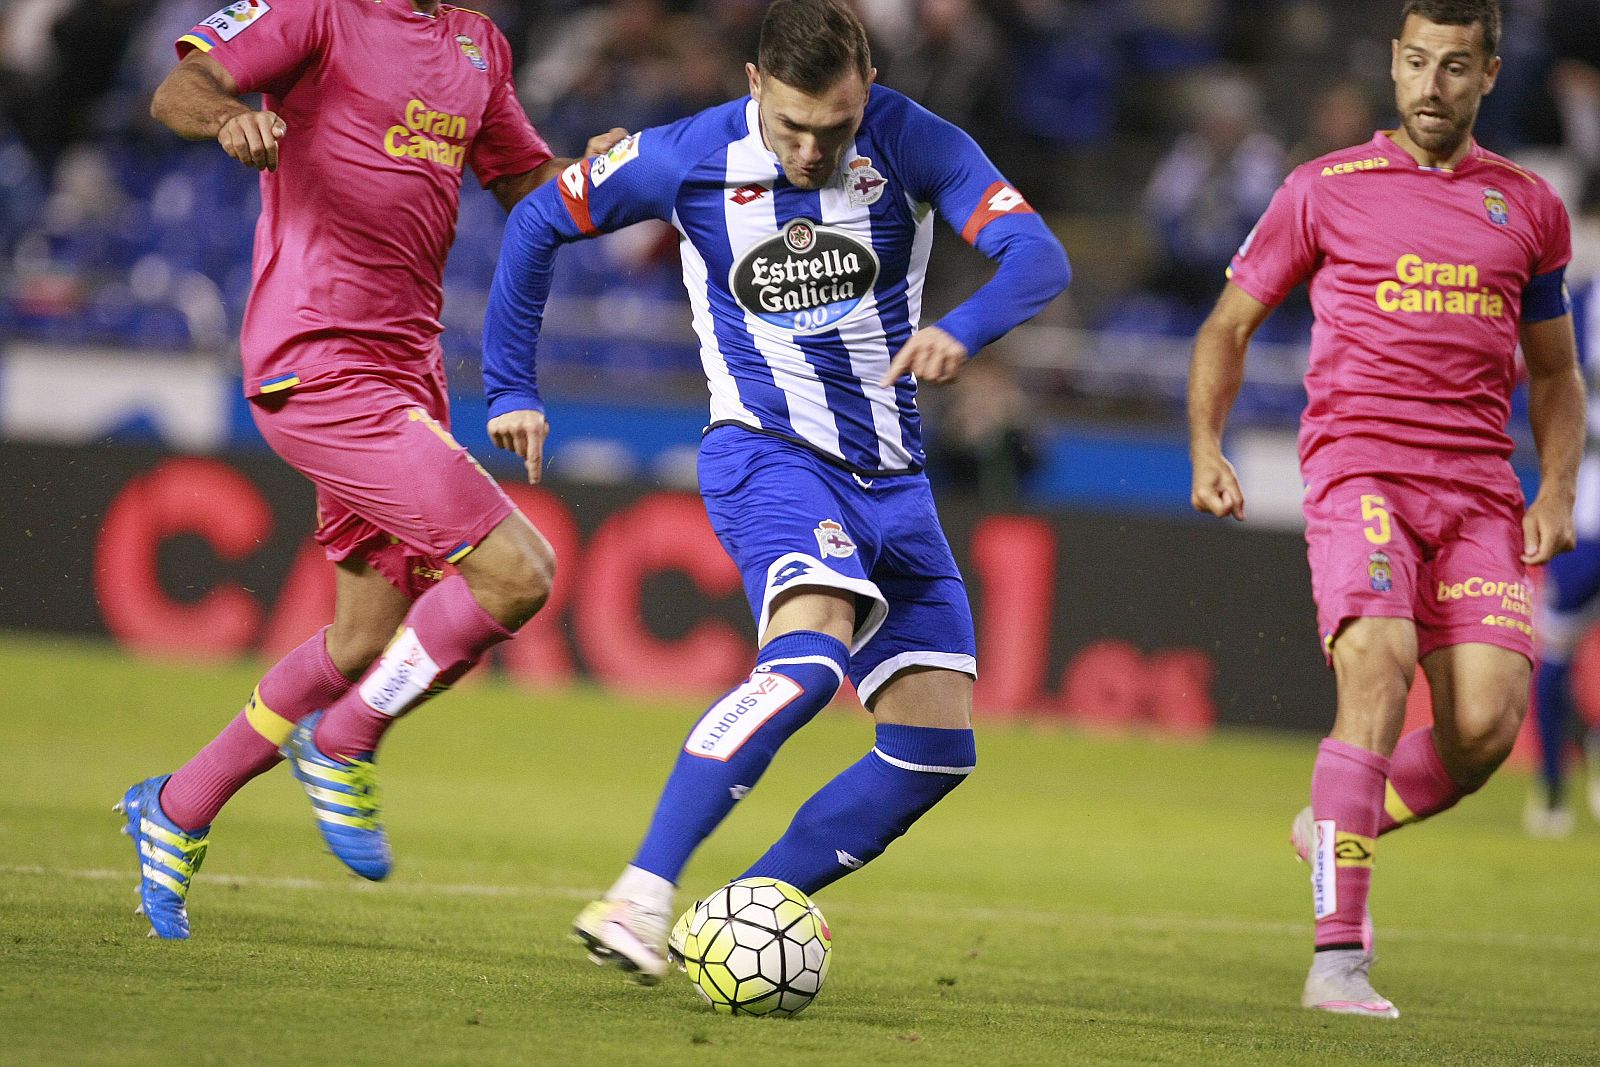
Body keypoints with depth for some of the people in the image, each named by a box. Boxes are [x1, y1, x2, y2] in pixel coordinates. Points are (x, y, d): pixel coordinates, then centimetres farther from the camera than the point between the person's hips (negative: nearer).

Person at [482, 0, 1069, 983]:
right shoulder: (691, 158, -10)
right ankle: (640, 898, -38)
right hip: (768, 452, -4)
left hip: (891, 478, 5)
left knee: (939, 747, -2)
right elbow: (538, 223, 4)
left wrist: (964, 329, -40)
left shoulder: (913, 144, -9)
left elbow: (1040, 257, -20)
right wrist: (512, 389, 3)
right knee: (811, 650, -33)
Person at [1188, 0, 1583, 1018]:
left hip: (1480, 490, 3)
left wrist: (1557, 492, 7)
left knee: (1487, 723, -13)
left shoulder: (1531, 207, 15)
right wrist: (1207, 448, -1)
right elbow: (1230, 325, 15)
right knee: (1379, 668, -25)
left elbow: (1556, 373, 24)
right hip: (1358, 468, -3)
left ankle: (1335, 828, 18)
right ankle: (1339, 953, -24)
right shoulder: (1326, 190, 8)